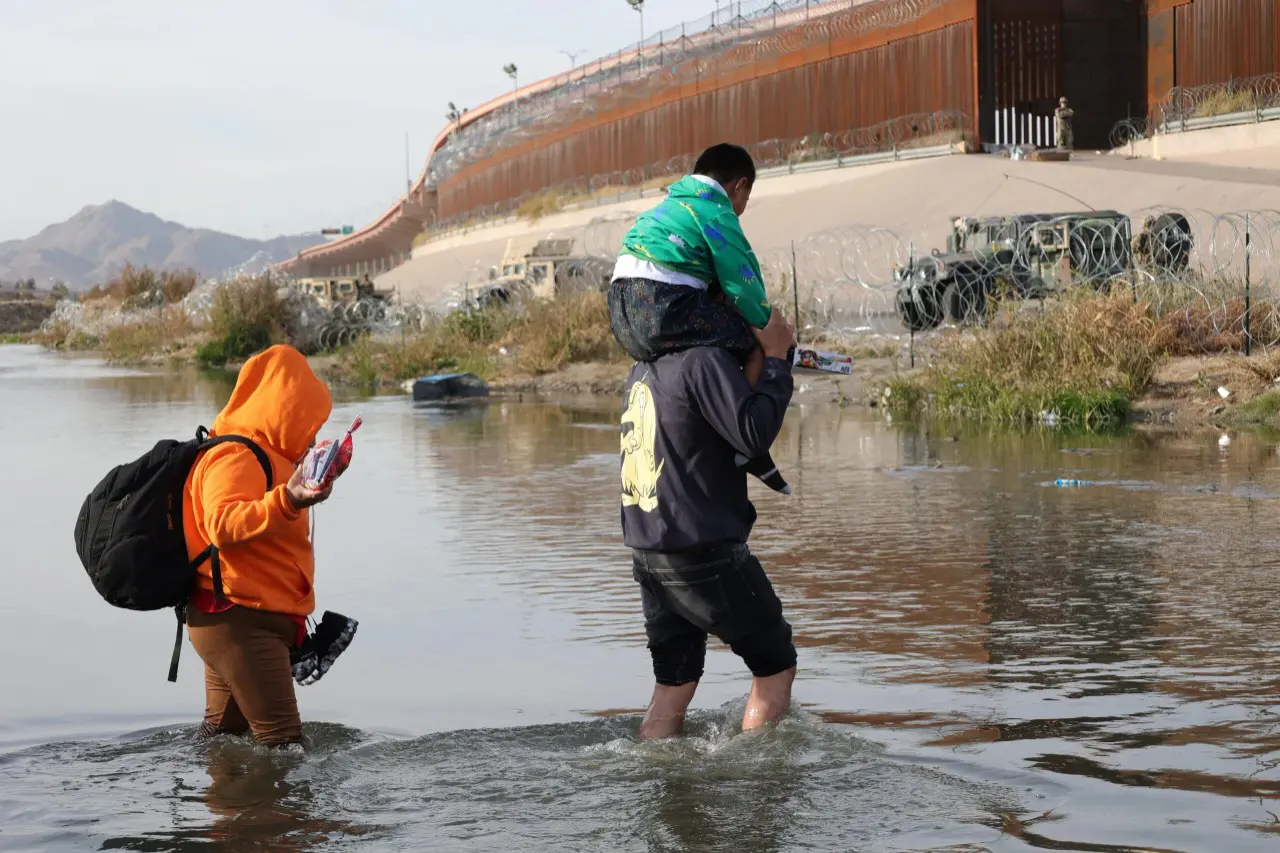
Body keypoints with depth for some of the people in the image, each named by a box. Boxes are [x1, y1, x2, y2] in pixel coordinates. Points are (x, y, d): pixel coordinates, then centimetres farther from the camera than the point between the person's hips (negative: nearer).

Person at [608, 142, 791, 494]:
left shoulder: (669, 205, 28)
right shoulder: (717, 213, 1)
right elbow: (743, 286, -4)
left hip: (621, 315, 9)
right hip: (665, 305, -9)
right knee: (758, 345, -1)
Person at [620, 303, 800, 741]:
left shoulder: (643, 367, 13)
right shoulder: (704, 360, -13)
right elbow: (754, 434, -21)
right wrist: (776, 359, -12)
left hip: (648, 553, 8)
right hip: (704, 553, -8)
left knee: (673, 687, 14)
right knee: (776, 665, 8)